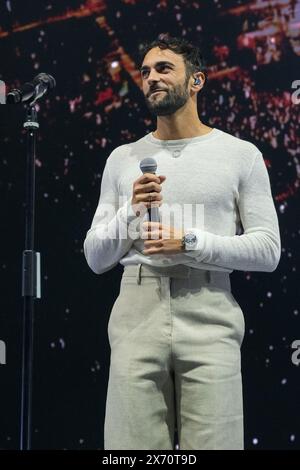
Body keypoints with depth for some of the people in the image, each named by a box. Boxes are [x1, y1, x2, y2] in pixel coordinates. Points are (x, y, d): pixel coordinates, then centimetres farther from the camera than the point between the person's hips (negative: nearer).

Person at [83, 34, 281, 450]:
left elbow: (267, 250, -1)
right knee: (133, 444, 3)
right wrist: (131, 212, -7)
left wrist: (192, 243, -13)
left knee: (212, 442, -1)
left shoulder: (241, 155, 5)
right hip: (136, 316, 2)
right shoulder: (122, 158, 13)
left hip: (210, 320, -2)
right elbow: (96, 259, 11)